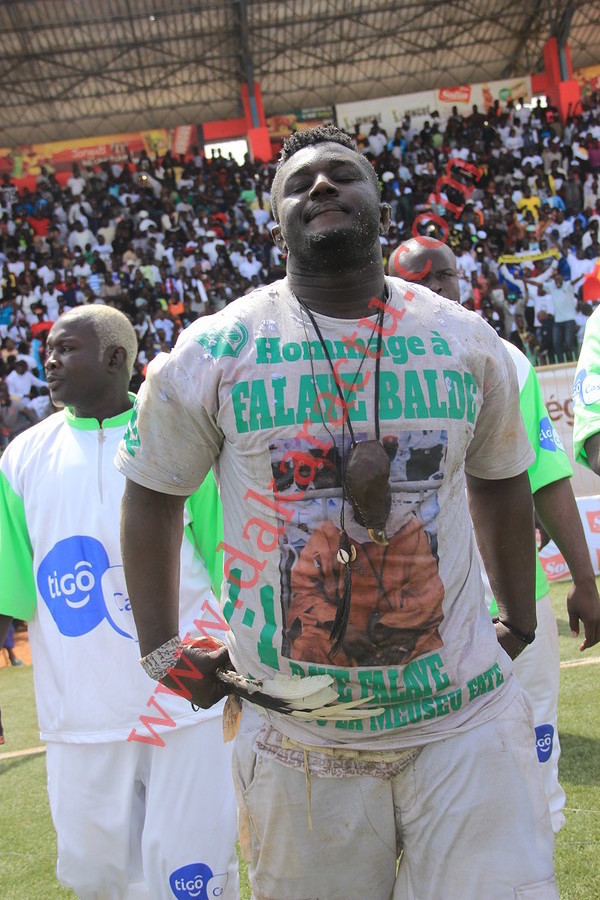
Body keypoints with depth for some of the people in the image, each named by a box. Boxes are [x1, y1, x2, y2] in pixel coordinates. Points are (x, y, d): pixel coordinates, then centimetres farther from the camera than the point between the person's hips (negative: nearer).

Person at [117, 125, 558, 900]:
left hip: (467, 720, 1)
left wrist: (518, 625, 22)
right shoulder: (212, 354, -4)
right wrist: (161, 649, 7)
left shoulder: (466, 342, 3)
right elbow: (152, 494, 8)